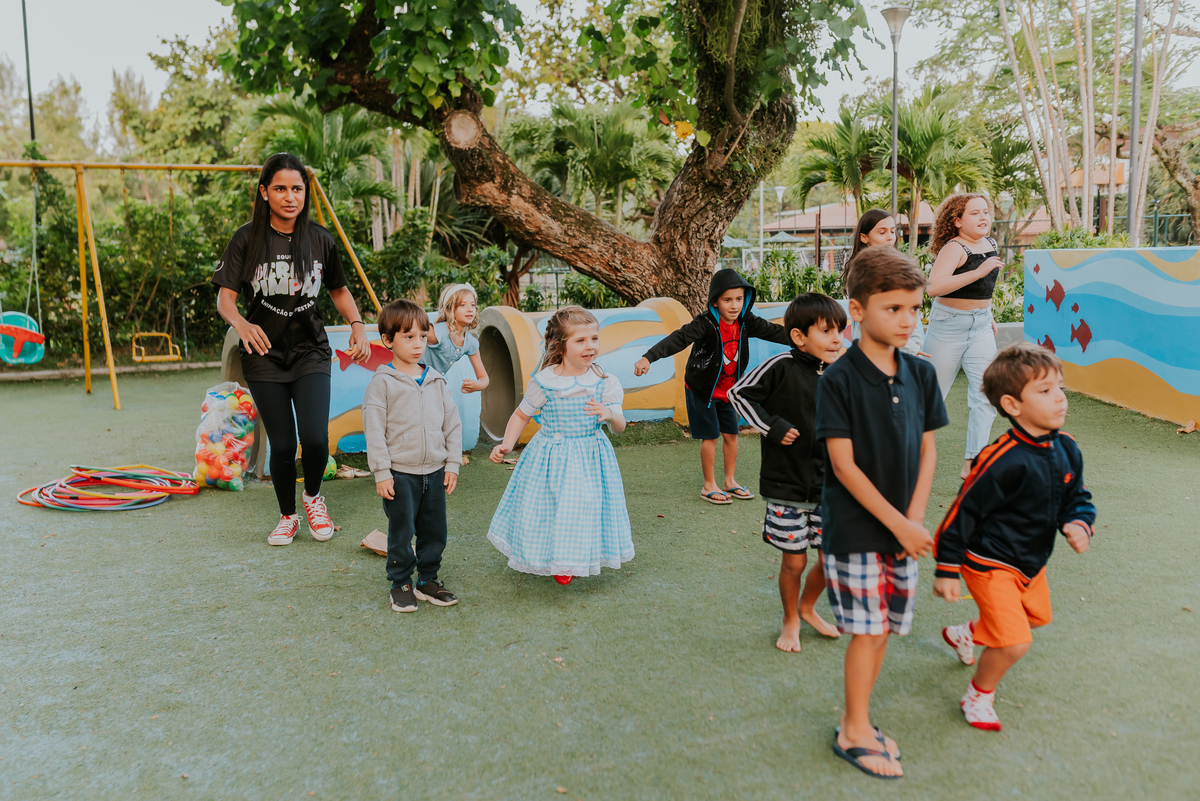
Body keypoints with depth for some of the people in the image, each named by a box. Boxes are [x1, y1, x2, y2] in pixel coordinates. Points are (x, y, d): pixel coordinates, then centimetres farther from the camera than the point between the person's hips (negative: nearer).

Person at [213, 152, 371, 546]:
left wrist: (357, 325, -3)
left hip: (310, 352, 1)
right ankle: (287, 516, 27)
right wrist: (241, 323, -29)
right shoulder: (247, 239, -5)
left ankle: (313, 497, 19)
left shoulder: (320, 240, 2)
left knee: (315, 438, -14)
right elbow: (225, 297, -7)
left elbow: (339, 291, 15)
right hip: (264, 356, -1)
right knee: (282, 444, 0)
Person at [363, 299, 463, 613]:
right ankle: (400, 584, 20)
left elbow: (452, 423, 11)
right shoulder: (382, 382, -6)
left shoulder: (435, 380, 8)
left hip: (434, 471, 5)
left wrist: (452, 463, 5)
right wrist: (381, 473, -12)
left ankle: (428, 580, 27)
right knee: (402, 533, 4)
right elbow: (374, 430, -8)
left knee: (435, 531, 11)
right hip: (400, 473, -4)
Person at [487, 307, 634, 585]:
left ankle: (571, 561, 34)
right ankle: (551, 558, 35)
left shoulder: (603, 383, -8)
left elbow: (620, 427, -7)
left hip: (589, 457, 1)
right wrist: (507, 444, -6)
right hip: (550, 456, -1)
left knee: (583, 509, 6)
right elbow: (521, 415, 5)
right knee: (545, 509, 6)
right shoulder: (544, 382, -11)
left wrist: (609, 414, -29)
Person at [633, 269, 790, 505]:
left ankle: (729, 481, 27)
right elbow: (679, 339, -37)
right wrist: (648, 357, -50)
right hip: (701, 388, -6)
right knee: (710, 436, 0)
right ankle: (709, 486, 15)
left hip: (727, 390, 6)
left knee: (731, 434, 11)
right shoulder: (706, 323, -26)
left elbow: (774, 332, -5)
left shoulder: (746, 322, -8)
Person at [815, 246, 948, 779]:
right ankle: (855, 731, 19)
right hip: (854, 528, -5)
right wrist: (898, 524, -15)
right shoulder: (839, 380, -14)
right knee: (868, 630, 1)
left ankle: (858, 721, 28)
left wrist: (915, 519, -5)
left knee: (884, 627, 12)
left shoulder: (921, 374, 3)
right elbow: (844, 465, -15)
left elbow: (927, 450, 7)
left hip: (902, 526, 5)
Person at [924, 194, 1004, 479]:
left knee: (986, 391, -4)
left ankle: (972, 462, 2)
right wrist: (979, 271, -37)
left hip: (980, 326, 6)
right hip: (949, 324, -6)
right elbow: (934, 287, -35)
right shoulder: (954, 249, -17)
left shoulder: (991, 244, 7)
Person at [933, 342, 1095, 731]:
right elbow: (964, 511, -22)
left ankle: (965, 634, 52)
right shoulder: (1003, 461, -29)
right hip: (992, 564, -8)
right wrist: (946, 570, -18)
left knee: (1036, 616, 28)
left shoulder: (1066, 449, -5)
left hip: (1032, 562, 9)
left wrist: (1078, 524, -14)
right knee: (1015, 642, -13)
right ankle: (978, 696, 15)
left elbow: (1076, 498, 10)